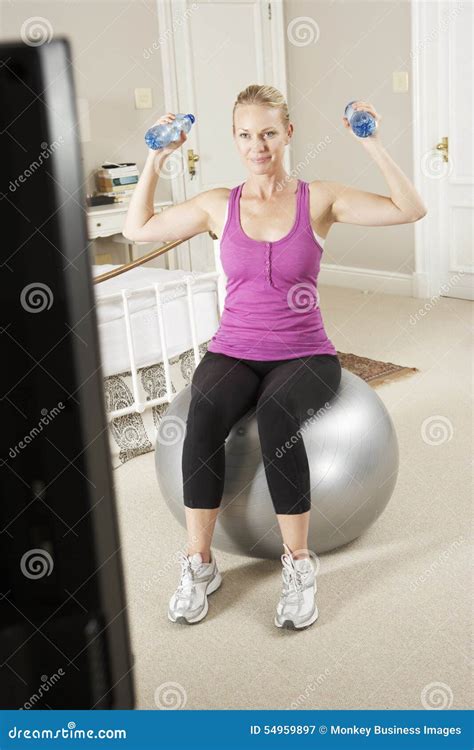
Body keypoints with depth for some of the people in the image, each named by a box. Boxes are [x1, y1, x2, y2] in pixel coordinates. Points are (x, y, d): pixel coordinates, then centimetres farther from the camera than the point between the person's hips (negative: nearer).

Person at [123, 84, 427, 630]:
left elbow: (411, 211, -6)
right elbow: (138, 229, 15)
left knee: (275, 414, -36)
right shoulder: (218, 206, 8)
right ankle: (198, 563, -20)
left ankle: (299, 564, -22)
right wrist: (156, 159, 8)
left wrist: (373, 148, -13)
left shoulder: (319, 200, 2)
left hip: (304, 354, -2)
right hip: (233, 351, 2)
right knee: (205, 412, -32)